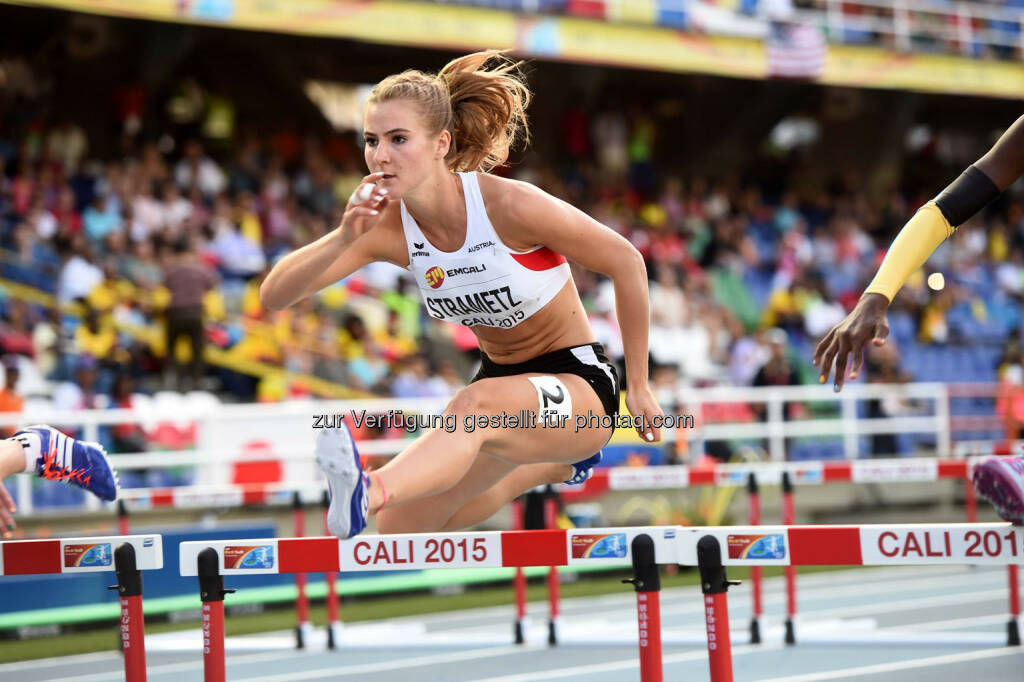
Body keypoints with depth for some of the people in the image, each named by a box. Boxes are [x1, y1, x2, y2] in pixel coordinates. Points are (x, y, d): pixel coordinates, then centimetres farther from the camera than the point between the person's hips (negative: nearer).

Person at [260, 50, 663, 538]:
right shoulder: (388, 226, -11)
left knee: (477, 407, -39)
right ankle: (550, 465, 33)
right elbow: (274, 295, -16)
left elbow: (625, 262, -13)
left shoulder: (510, 206, -24)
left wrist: (637, 384, -7)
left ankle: (368, 493, -66)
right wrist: (344, 239, -35)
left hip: (579, 385, -7)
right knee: (401, 527, 9)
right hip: (502, 379, 7)